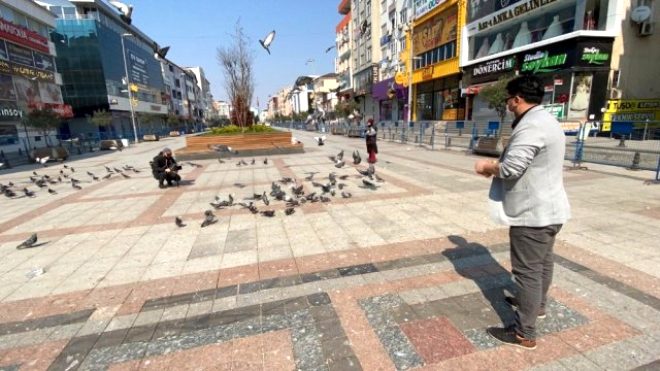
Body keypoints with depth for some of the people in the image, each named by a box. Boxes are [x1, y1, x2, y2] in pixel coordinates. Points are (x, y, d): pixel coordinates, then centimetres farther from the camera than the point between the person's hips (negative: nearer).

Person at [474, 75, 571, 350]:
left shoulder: (531, 126, -23)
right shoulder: (545, 120, 13)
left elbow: (510, 169, -29)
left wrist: (487, 166, -10)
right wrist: (496, 165, 5)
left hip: (533, 213, -11)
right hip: (548, 208, 11)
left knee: (528, 271, -2)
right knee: (541, 262, 25)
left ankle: (524, 334, 10)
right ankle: (537, 304, 45)